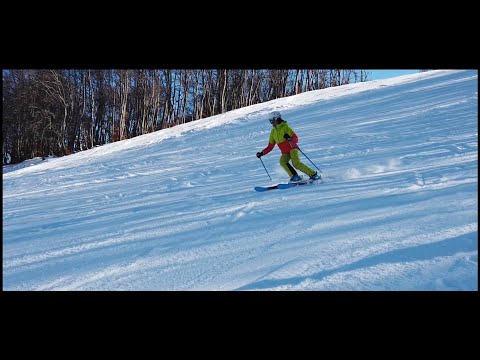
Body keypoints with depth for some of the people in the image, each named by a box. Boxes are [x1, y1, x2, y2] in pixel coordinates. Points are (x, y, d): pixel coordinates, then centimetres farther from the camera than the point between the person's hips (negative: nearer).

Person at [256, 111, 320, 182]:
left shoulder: (285, 127, -7)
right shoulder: (273, 132, 11)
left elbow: (296, 139, -13)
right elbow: (270, 146, 16)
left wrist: (289, 138, -34)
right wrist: (262, 153, 7)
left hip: (293, 149, -5)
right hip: (285, 153, 5)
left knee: (296, 163, -26)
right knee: (282, 162, -25)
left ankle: (313, 174, -17)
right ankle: (295, 176, -22)